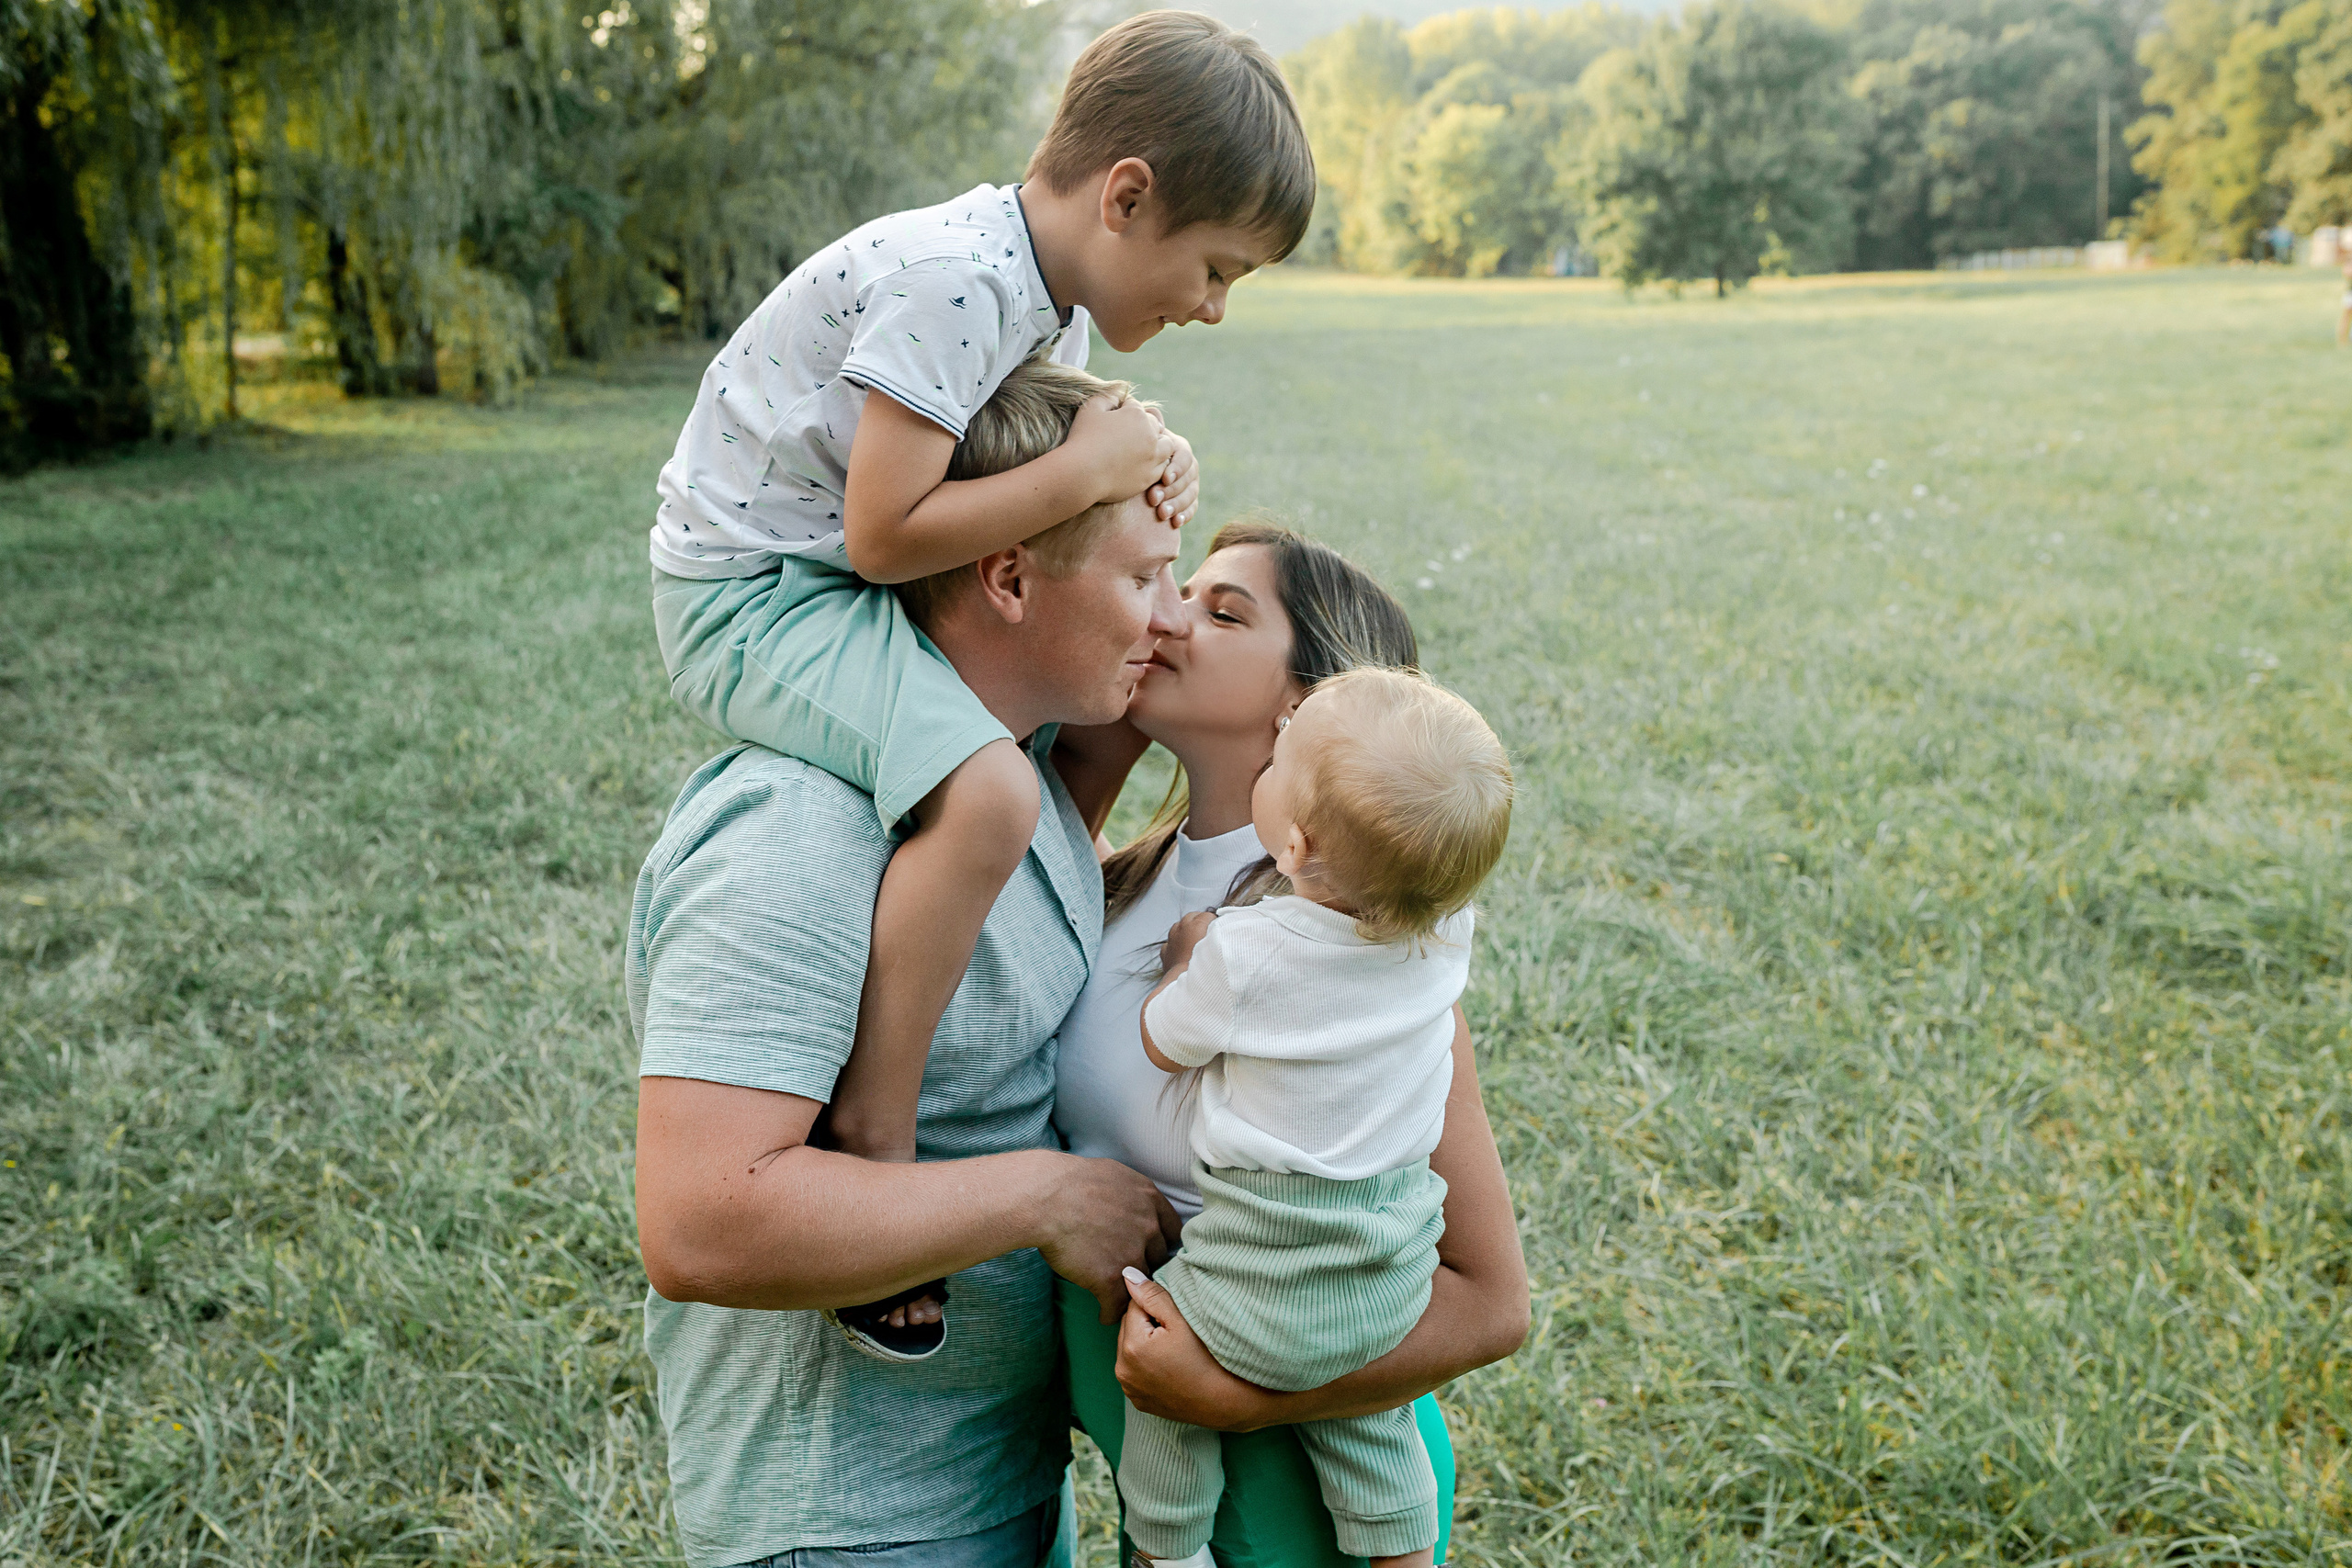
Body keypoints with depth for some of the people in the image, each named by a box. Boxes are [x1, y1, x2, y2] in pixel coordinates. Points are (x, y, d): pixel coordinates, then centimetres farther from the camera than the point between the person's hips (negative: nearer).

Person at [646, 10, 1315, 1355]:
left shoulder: (1052, 292, 6)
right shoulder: (950, 280, -25)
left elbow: (1019, 469, 13)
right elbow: (885, 534, -28)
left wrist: (1142, 459, -7)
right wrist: (1090, 467, -23)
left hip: (836, 584, 10)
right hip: (751, 593, -10)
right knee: (989, 790, -30)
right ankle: (873, 1127, -18)